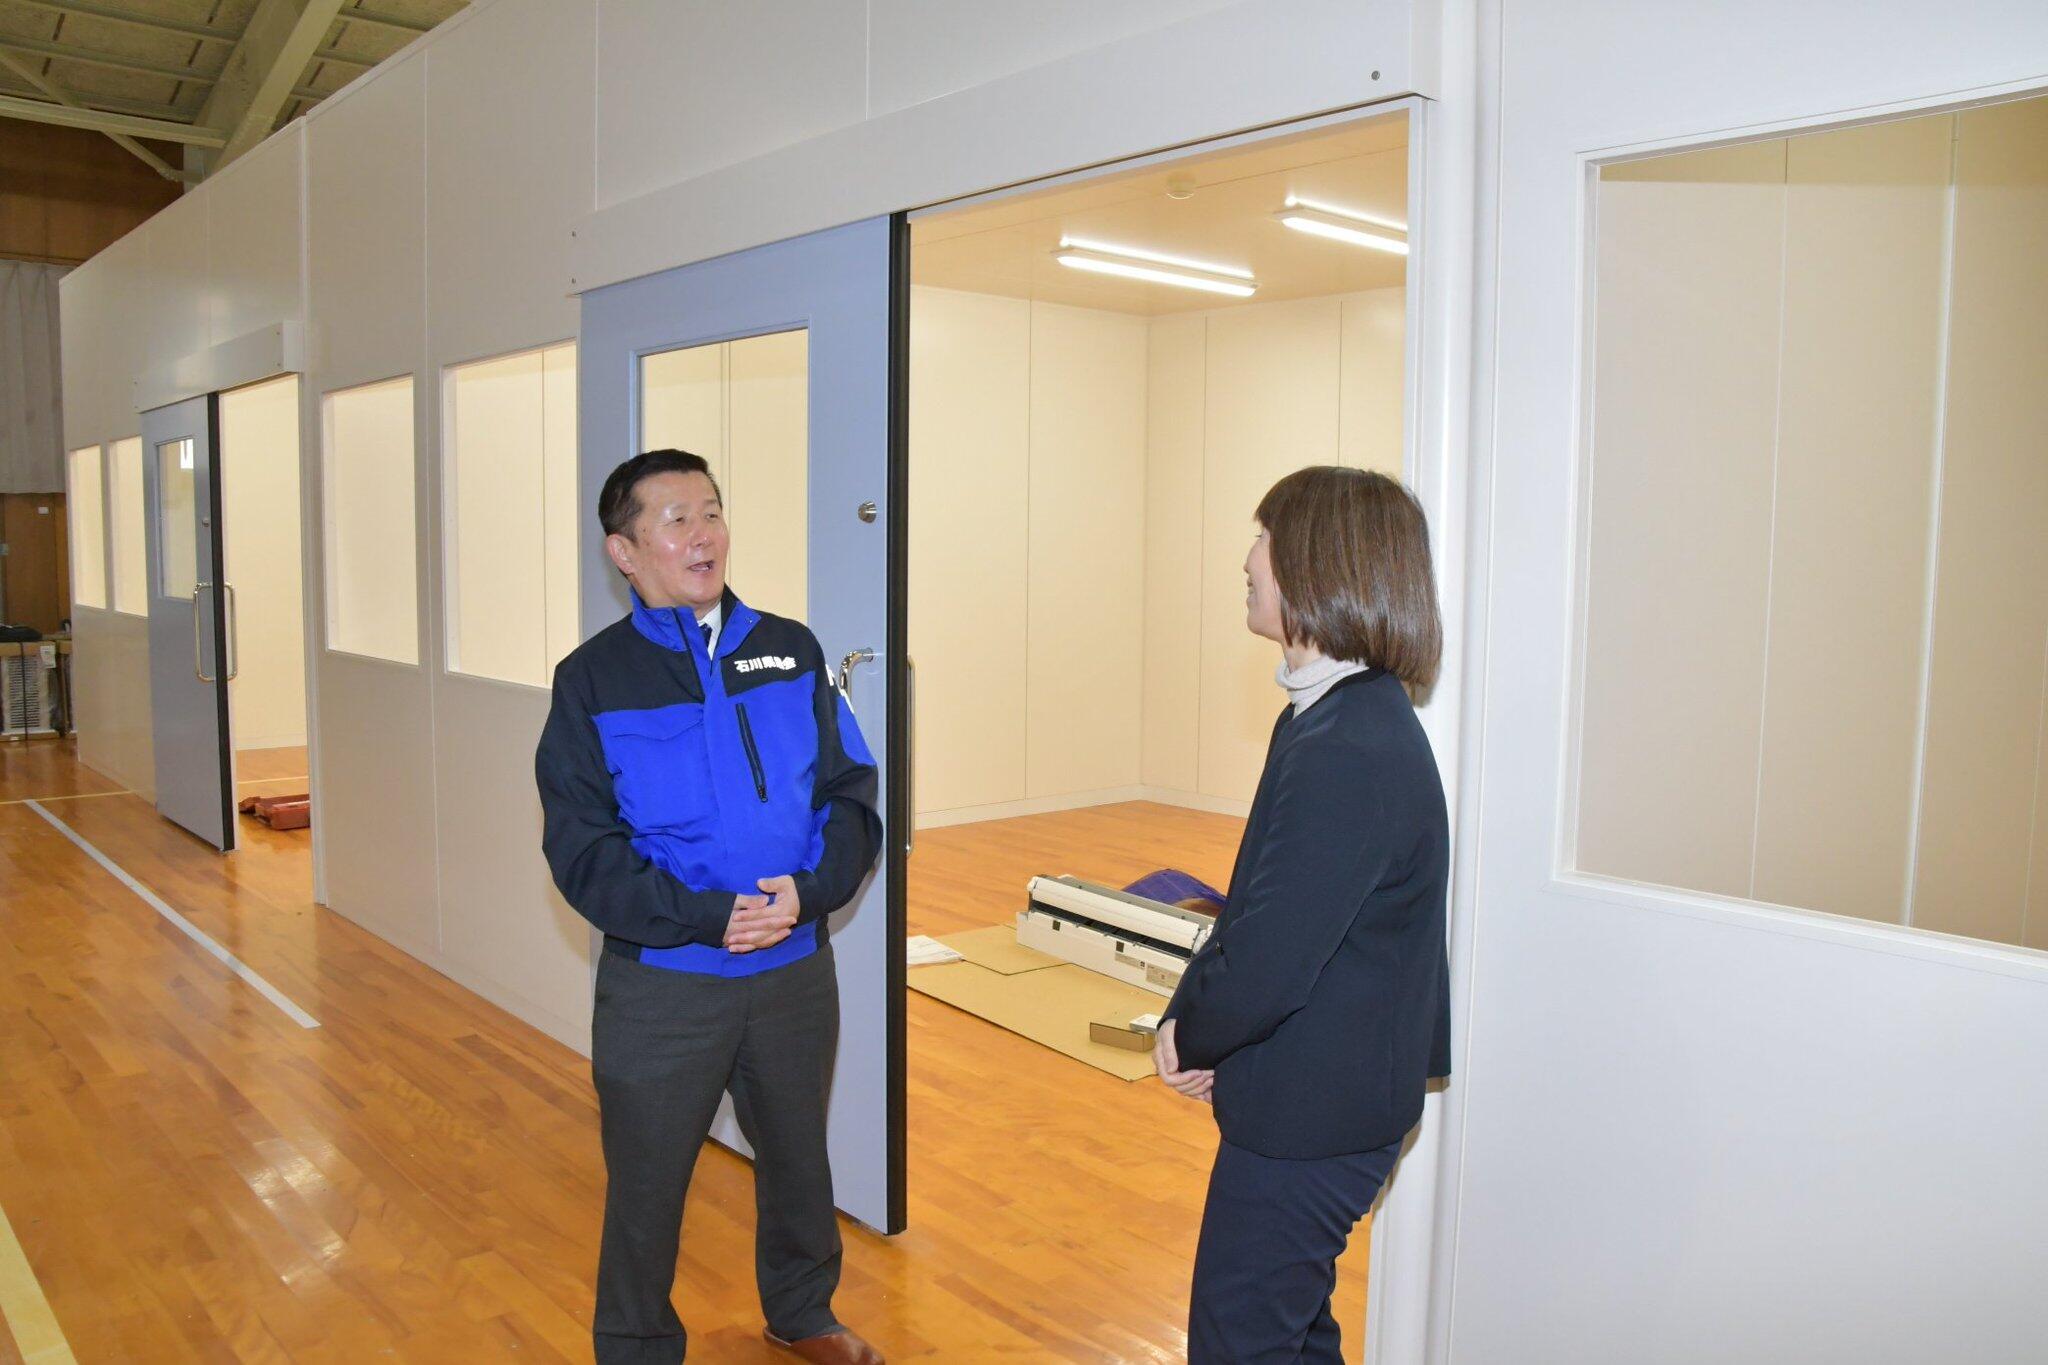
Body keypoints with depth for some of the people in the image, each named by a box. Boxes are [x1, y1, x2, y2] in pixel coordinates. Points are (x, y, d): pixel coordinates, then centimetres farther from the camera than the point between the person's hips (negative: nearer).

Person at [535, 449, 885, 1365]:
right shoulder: (593, 679, -7)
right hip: (663, 982, -3)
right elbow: (582, 849, -11)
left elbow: (852, 795, 0)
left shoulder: (790, 651, 0)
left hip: (796, 970, 3)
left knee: (798, 1158, 22)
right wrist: (707, 916, -21)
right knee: (647, 1185, 13)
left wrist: (811, 890, -18)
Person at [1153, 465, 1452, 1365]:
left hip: (1309, 1113, -9)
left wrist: (1191, 1033, -8)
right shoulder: (1356, 718, 4)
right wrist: (1197, 1021, -3)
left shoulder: (1348, 754, -29)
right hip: (1324, 1096, 9)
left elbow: (1268, 963, -28)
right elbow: (1264, 909, 8)